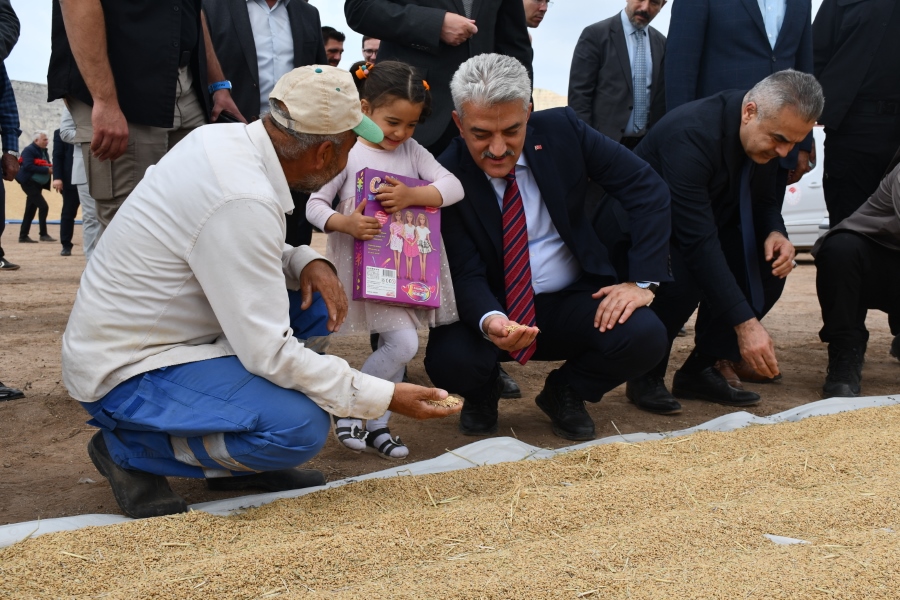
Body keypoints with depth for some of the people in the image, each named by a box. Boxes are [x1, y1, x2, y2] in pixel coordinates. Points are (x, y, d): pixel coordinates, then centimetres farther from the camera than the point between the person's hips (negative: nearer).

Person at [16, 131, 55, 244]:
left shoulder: (43, 151, 12)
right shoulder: (29, 150, -12)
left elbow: (46, 165, 14)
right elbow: (28, 166, -24)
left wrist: (51, 168, -9)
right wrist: (46, 170, -24)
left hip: (38, 184, 9)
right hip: (30, 183, -9)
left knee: (31, 210, 9)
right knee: (43, 206, -15)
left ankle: (23, 236, 14)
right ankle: (43, 234, -9)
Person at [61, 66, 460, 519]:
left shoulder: (222, 138, -3)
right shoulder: (242, 201, -29)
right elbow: (269, 353, -27)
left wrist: (308, 262, -6)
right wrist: (385, 397, -19)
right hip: (123, 373, -9)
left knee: (317, 303, 5)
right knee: (300, 427, -24)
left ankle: (236, 462, 10)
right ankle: (128, 449, -3)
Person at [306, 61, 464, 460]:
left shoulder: (411, 151, 8)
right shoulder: (346, 153, -7)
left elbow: (453, 187, -1)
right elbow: (314, 205, -8)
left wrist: (412, 195, -18)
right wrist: (344, 223, -28)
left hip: (406, 268, 6)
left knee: (392, 345, 11)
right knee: (403, 344, -14)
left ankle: (376, 425, 25)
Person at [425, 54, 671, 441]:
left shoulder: (562, 130, -9)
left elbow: (648, 189, -6)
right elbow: (467, 275, -17)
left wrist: (642, 280, -14)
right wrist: (489, 321, -40)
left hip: (574, 301, 2)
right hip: (494, 308, -2)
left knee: (644, 336, -26)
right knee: (449, 360, -32)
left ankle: (565, 392, 8)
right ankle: (482, 395, 9)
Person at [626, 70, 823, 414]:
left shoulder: (764, 137, -8)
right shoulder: (691, 133, -33)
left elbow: (765, 201, 8)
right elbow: (699, 243, -38)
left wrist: (775, 233, -18)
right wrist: (745, 323, -40)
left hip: (698, 230, 8)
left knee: (768, 266, -13)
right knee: (682, 277, -35)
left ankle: (699, 371, 2)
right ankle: (646, 377, -9)